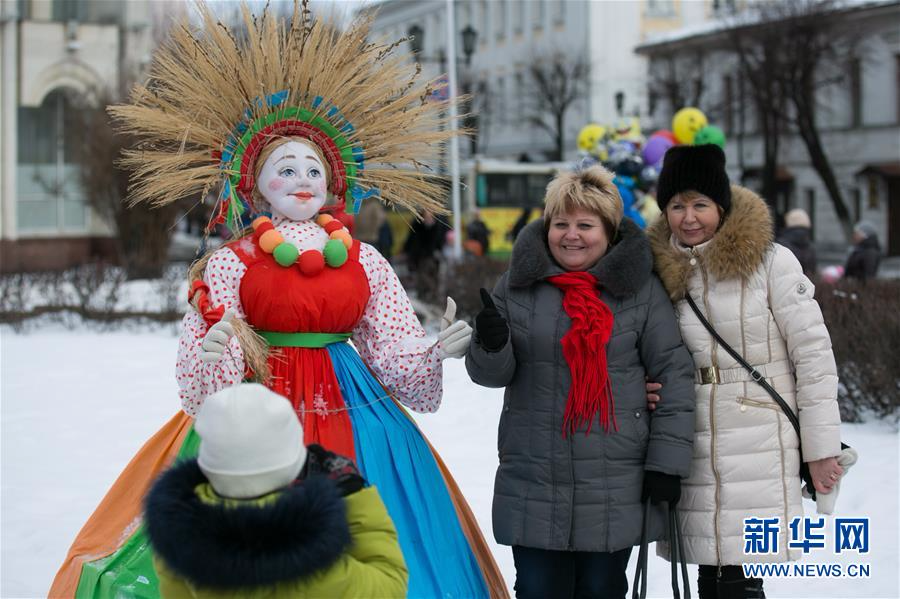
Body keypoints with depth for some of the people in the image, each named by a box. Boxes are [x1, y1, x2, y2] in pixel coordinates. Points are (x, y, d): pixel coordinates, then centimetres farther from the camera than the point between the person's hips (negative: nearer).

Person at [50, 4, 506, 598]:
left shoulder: (365, 261, 7)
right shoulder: (230, 263, 0)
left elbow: (397, 359, 6)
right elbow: (202, 386, -4)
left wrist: (436, 351, -14)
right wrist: (213, 352, -25)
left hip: (353, 415, 2)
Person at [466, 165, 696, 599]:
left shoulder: (641, 289, 0)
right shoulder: (518, 283, 4)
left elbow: (674, 373, 0)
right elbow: (491, 375, 7)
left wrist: (667, 461, -4)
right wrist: (491, 345, -17)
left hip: (615, 490, -1)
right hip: (533, 485, 1)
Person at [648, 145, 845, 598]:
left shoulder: (770, 261, -7)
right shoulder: (664, 269, 6)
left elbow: (813, 353, -6)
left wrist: (821, 447, -6)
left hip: (759, 446, -4)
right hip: (693, 449, 4)